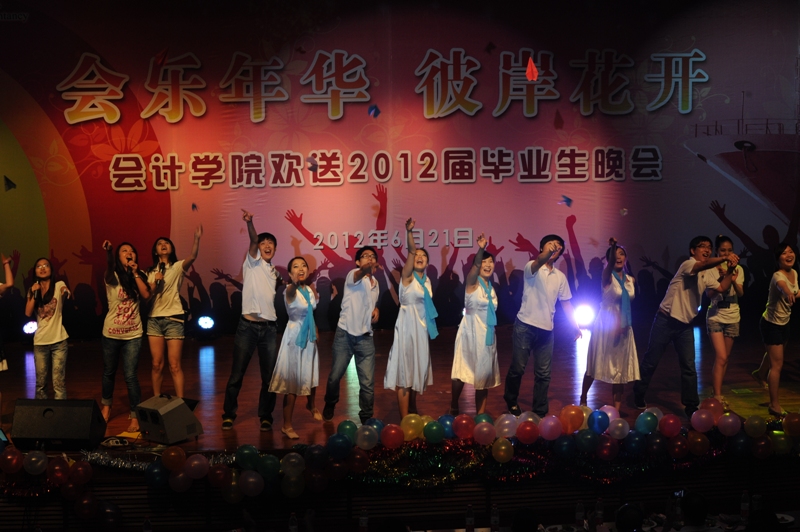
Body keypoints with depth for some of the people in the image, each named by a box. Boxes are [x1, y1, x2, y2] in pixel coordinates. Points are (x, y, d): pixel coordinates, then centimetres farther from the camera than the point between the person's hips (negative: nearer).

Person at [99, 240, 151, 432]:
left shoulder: (139, 275, 3)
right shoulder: (113, 277, -7)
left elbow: (146, 295, -12)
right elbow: (108, 274, -31)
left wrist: (135, 273, -14)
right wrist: (108, 252, -47)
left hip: (133, 334, 1)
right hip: (111, 333, 0)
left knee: (130, 376, -5)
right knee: (109, 372, 16)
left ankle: (135, 417, 1)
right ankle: (106, 407, 38)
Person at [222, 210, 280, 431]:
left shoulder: (274, 272, 18)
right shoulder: (252, 261, 2)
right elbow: (253, 240, -18)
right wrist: (249, 222, -37)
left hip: (269, 328, 5)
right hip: (248, 326, -4)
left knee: (269, 377, 5)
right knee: (236, 375, 1)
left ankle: (265, 417, 18)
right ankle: (228, 415, 15)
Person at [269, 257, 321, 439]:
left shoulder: (310, 289, 0)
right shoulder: (290, 291, -20)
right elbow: (291, 291, -47)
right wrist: (294, 283, -70)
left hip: (309, 336, 6)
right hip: (294, 336, -6)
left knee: (311, 375, 21)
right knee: (292, 380, -5)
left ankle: (311, 405, 49)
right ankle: (287, 425, 2)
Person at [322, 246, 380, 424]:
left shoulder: (375, 283, 12)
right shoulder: (353, 275, -9)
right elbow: (360, 274, -35)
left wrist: (376, 310, 6)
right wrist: (367, 269, -59)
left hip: (365, 337, 4)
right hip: (345, 334, -4)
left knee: (368, 382, -2)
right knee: (335, 376, 7)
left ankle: (366, 418, 13)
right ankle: (329, 406, 34)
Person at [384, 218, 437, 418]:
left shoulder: (426, 280, 11)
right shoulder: (407, 275, -8)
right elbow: (411, 251, -23)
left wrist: (429, 329, 13)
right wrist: (409, 232, -39)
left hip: (422, 328, 7)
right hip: (407, 326, -7)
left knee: (417, 369, 14)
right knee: (404, 372, -5)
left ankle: (413, 413, 27)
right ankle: (404, 420, -3)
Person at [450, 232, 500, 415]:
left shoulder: (491, 287, 9)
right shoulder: (472, 282, -10)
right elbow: (474, 268, -32)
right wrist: (480, 249, -48)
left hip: (487, 333, 6)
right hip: (470, 332, -6)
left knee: (484, 372, 8)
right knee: (462, 372, -1)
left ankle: (481, 413, 17)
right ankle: (453, 409, 16)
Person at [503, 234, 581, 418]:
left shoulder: (560, 276, 10)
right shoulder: (531, 267, -7)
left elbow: (565, 302, 17)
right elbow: (539, 262, -32)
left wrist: (575, 324, 13)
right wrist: (548, 251, -53)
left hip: (546, 329, 4)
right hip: (525, 326, -4)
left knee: (543, 373, 6)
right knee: (517, 368, 4)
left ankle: (539, 412, 16)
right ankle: (511, 400, 29)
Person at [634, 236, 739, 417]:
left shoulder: (707, 275, 11)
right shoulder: (688, 265, -13)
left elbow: (722, 288, -1)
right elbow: (703, 265, -34)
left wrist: (730, 270, -14)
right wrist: (725, 258, -47)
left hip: (685, 324, 7)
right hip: (666, 320, -7)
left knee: (689, 366, 4)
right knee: (651, 360, 4)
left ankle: (691, 406, 10)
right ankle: (638, 395, 20)